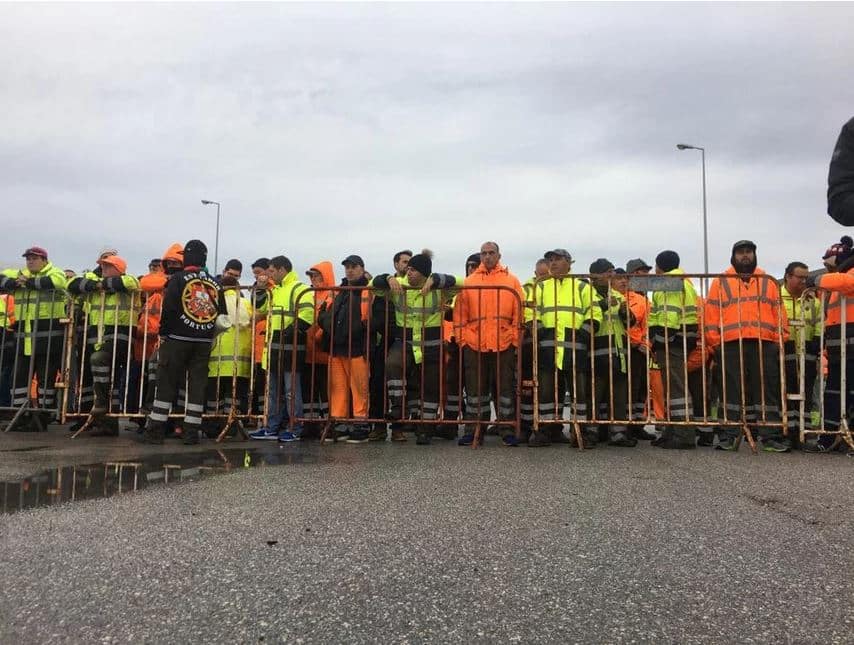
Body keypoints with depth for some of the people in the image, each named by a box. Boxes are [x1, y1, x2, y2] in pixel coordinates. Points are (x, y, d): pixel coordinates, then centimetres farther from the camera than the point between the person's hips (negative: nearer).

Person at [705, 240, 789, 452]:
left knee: (768, 390, 1)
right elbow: (712, 313, 6)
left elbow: (778, 313, 15)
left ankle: (771, 436, 6)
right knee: (733, 390, 0)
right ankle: (728, 436, 4)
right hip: (731, 345, -2)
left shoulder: (768, 282, 18)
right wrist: (715, 342, -2)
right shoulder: (721, 282, 11)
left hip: (764, 344, 2)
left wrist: (781, 339, 5)